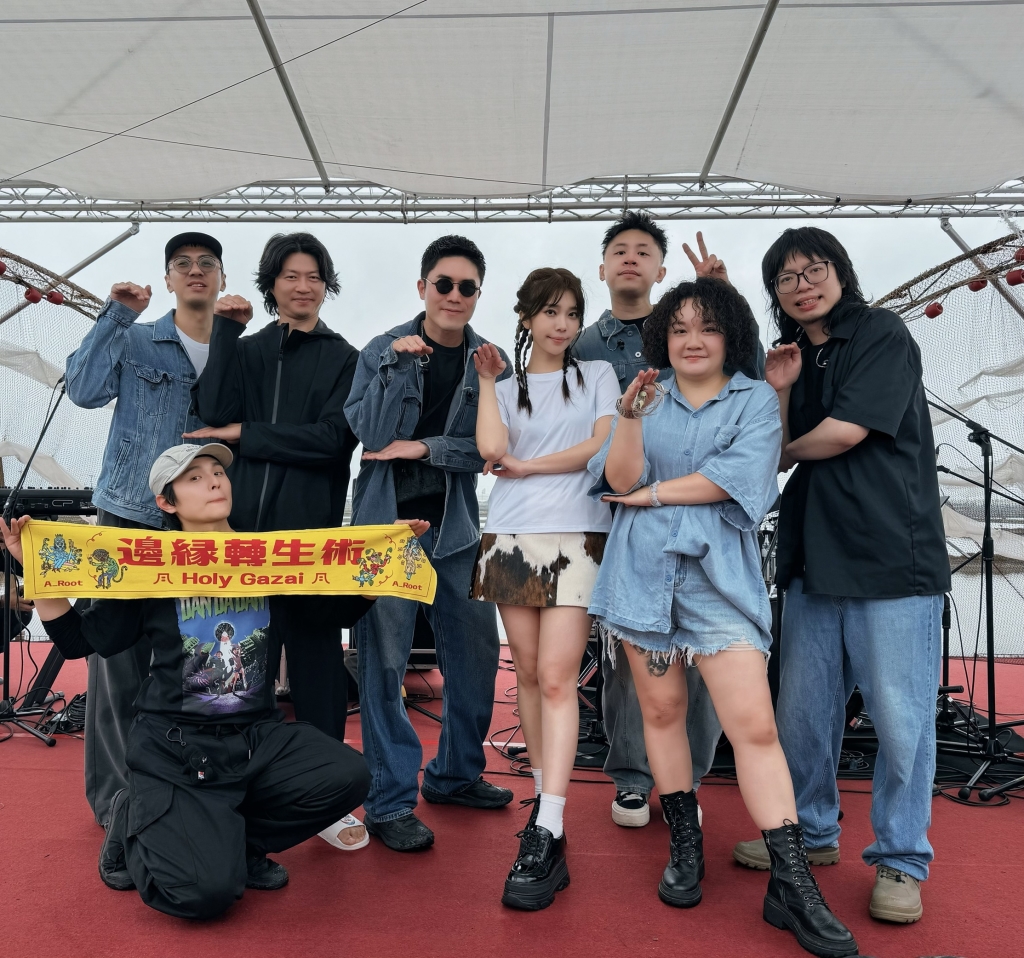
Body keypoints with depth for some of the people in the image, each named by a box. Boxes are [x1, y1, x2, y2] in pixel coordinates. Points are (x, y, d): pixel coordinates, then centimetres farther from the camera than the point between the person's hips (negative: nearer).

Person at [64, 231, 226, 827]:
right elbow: (85, 390, -9)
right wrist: (117, 315, -9)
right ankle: (116, 793, 13)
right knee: (119, 658, 0)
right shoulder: (135, 340, 8)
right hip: (129, 515, -1)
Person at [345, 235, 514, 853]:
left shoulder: (491, 361, 5)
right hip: (389, 522, -3)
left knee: (477, 651, 10)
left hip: (456, 524, 4)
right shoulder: (383, 349, 0)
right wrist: (398, 363, -17)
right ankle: (391, 802, 11)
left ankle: (456, 774, 31)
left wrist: (424, 447, -11)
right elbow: (371, 435, -11)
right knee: (385, 658, -3)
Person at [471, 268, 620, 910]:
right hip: (512, 537, 3)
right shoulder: (507, 390, 17)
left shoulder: (597, 374, 13)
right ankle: (546, 798, 21)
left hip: (577, 538, -3)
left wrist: (527, 466, -2)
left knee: (557, 678, -11)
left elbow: (603, 444, -2)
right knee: (529, 674, 7)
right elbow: (492, 450, -3)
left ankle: (547, 838, -10)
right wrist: (487, 380, 3)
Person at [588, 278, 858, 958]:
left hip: (719, 575, -2)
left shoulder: (757, 399, 8)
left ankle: (793, 886, 0)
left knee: (755, 724, -9)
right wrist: (631, 418, -18)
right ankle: (685, 848, 24)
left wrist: (652, 494, -4)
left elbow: (737, 476, -9)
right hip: (644, 571, 3)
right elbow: (621, 478, -1)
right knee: (662, 711, 8)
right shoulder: (647, 401, 13)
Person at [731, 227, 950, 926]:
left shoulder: (883, 333, -1)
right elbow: (777, 452, 11)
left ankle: (901, 861, 17)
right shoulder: (795, 358, 17)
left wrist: (782, 452, 5)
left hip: (892, 556, -6)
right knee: (803, 709, 11)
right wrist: (778, 394, -4)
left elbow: (846, 431, -12)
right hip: (815, 559, 6)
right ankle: (812, 833, 29)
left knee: (900, 716, 0)